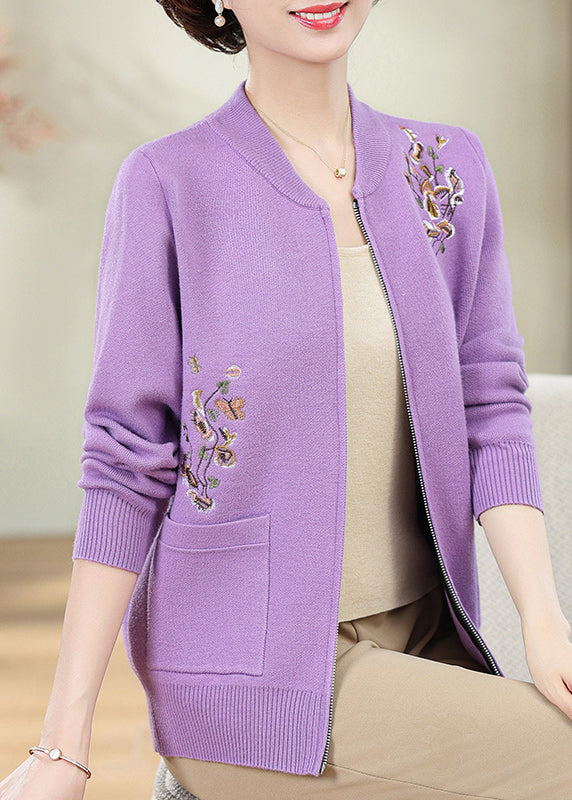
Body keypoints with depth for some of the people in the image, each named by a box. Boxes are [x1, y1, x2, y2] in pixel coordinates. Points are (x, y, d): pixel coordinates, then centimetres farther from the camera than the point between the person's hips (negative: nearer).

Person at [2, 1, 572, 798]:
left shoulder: (448, 168, 5)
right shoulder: (168, 184, -8)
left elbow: (489, 411, 2)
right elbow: (127, 465, -8)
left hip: (419, 642, 5)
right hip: (253, 675, -5)